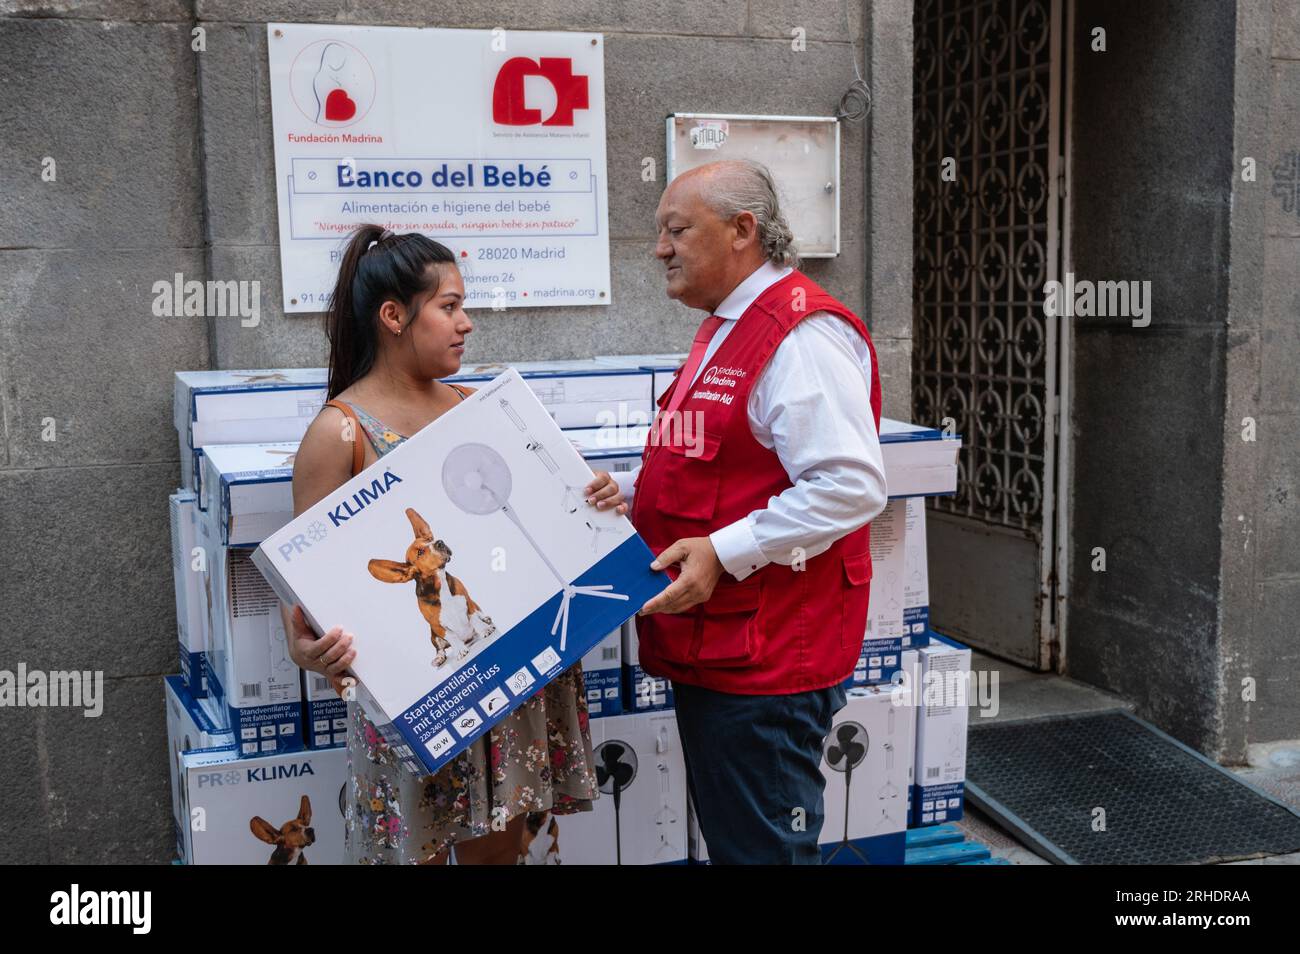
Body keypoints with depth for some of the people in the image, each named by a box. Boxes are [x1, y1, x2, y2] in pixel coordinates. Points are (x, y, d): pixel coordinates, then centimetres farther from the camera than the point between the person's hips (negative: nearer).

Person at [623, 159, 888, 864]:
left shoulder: (801, 335, -17)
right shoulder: (725, 332, 16)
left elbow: (851, 485, -26)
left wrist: (723, 553, -25)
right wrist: (630, 495, 9)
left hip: (766, 655, -10)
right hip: (710, 645, 10)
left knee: (763, 846, 3)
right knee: (727, 839, 21)